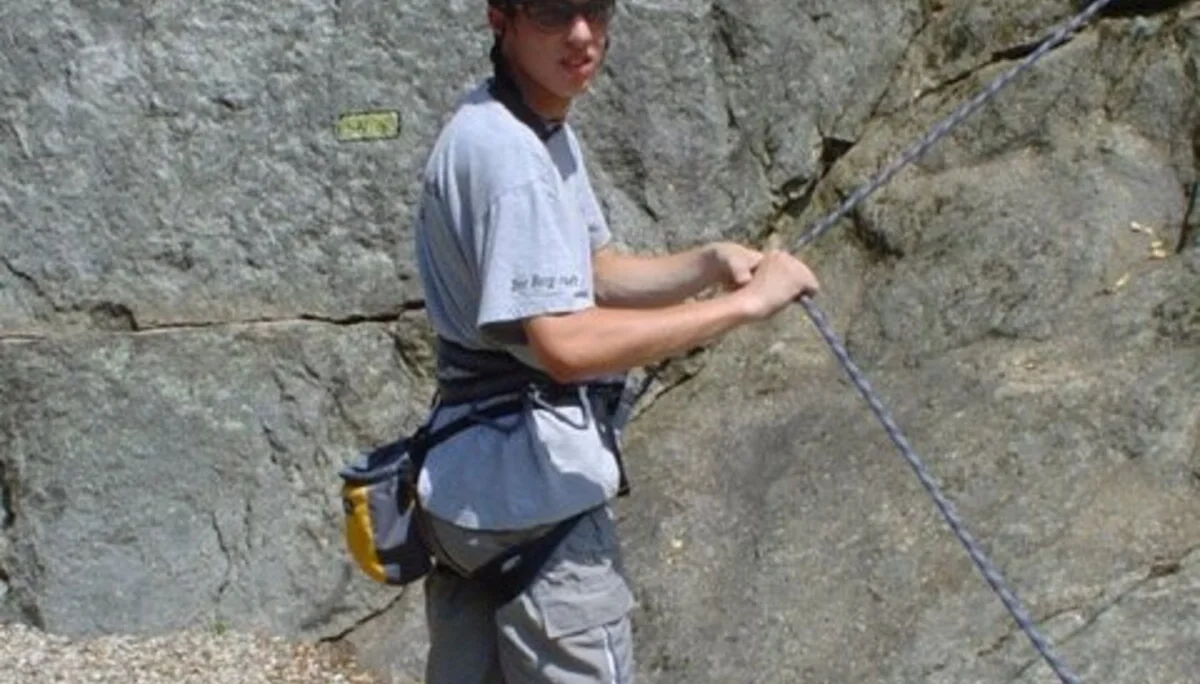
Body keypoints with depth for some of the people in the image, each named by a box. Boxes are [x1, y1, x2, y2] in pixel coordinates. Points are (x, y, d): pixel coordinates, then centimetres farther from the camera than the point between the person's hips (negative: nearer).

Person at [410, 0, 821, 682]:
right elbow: (565, 343, -29)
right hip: (536, 493, -10)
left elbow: (601, 275, 15)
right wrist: (745, 302, -25)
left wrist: (711, 263, -3)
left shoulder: (546, 129, 10)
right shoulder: (505, 151, -21)